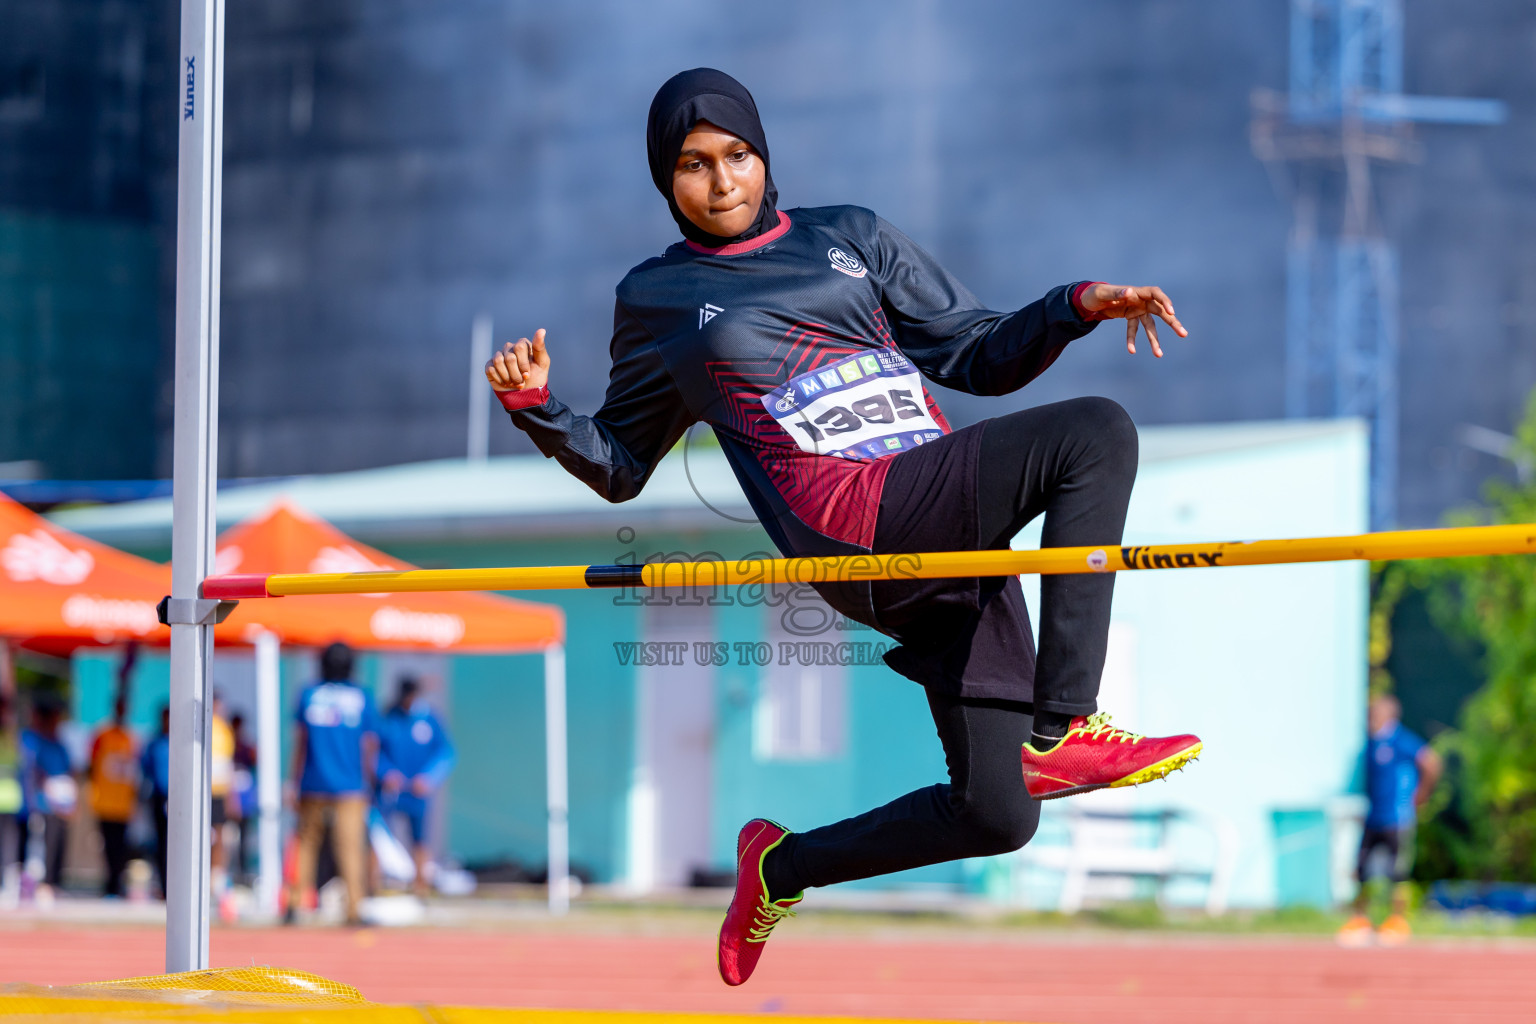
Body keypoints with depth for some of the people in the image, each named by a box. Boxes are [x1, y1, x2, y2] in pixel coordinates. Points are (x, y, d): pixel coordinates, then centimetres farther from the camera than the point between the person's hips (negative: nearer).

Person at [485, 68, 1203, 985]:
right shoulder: (659, 299, 14)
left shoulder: (849, 238, 22)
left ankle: (784, 867, 22)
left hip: (947, 528, 5)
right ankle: (1060, 733, -30)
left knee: (995, 817, -1)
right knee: (1097, 433, -25)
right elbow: (619, 467, 20)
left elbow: (976, 355, 21)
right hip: (854, 526, -5)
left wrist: (1075, 307, 5)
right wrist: (537, 407, 2)